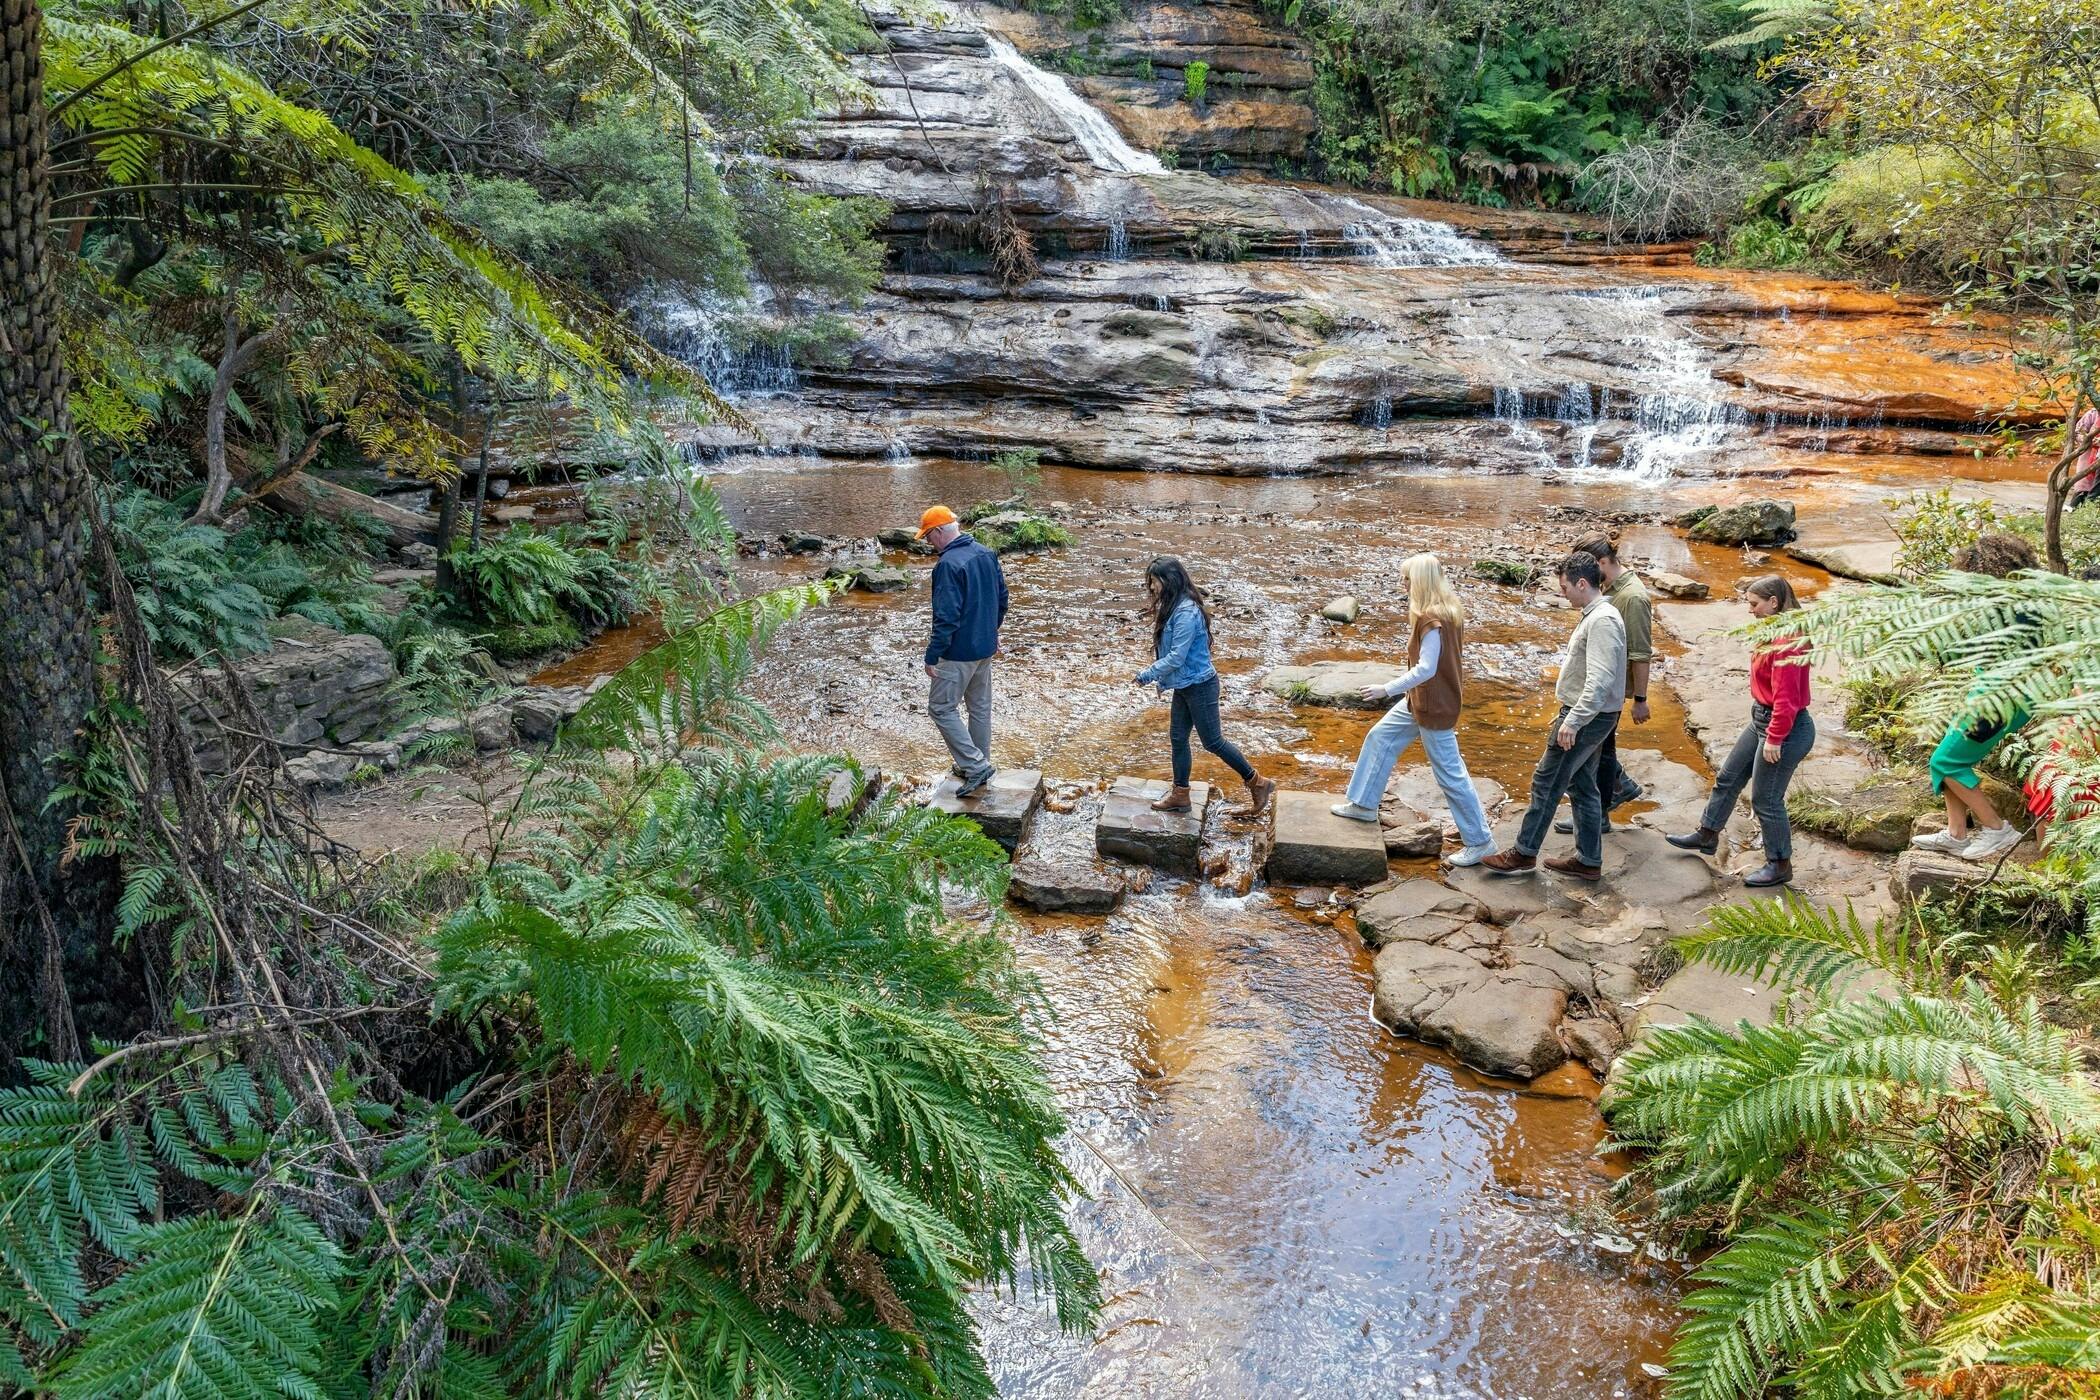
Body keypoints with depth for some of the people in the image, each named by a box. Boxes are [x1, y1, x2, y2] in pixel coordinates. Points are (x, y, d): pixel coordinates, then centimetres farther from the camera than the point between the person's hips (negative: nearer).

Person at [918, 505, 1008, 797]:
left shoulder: (948, 565, -23)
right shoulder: (986, 554, 5)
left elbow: (946, 617, -25)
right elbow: (1002, 596, 15)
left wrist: (932, 657, -19)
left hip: (959, 652, -9)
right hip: (986, 647, 9)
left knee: (941, 708, 3)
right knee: (980, 707, 18)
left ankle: (976, 765, -2)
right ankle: (978, 765, 29)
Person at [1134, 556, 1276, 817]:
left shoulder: (1186, 613, -26)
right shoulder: (1172, 606, 5)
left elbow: (1176, 657, -25)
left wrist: (1148, 675, -16)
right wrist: (1161, 678, 8)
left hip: (1199, 686, -10)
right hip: (1184, 685, 10)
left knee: (1213, 741, 1)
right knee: (1178, 737, 14)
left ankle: (1258, 784, 13)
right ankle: (1180, 795, 25)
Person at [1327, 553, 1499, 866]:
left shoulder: (1432, 619, -26)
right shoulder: (1450, 610, 4)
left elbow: (1425, 669, -28)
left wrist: (1386, 689, -23)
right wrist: (1408, 676, 19)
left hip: (1435, 707, -10)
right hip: (1420, 700, 10)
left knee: (1450, 774, -1)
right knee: (1379, 738, 19)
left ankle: (1481, 842, 10)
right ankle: (1364, 804, 32)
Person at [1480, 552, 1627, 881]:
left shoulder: (1602, 621, -22)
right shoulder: (1593, 615, 11)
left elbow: (1600, 681, -30)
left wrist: (1572, 721, -30)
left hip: (1586, 718, -10)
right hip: (1586, 715, 10)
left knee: (1546, 782, -1)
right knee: (1582, 785, 15)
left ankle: (1524, 854, 9)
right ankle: (1589, 861, 23)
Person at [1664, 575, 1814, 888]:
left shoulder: (1787, 642, -26)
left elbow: (1786, 698, -26)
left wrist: (1774, 739, -22)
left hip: (1786, 729, -10)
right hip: (1761, 720, 10)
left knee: (1765, 799, 3)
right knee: (1728, 778, 21)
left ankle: (1780, 865, 19)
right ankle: (1707, 835, 39)